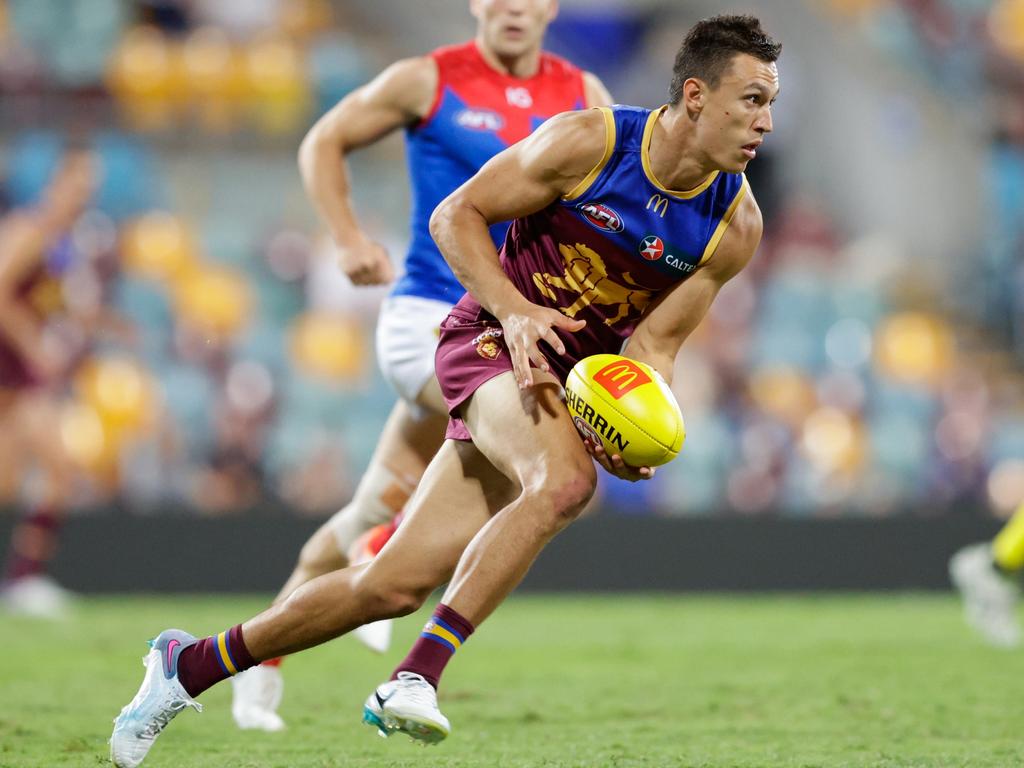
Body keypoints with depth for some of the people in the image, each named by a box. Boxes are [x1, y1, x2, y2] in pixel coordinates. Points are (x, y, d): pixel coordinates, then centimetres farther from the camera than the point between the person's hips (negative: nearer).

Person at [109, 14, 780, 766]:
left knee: (394, 584, -2)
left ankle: (193, 665, 14)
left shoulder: (736, 226, -5)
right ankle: (417, 674, -33)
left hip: (578, 382, 4)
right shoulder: (590, 141, -16)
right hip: (491, 340, -4)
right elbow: (456, 215, -8)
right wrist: (514, 311, -22)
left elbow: (653, 344, 0)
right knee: (564, 479, -37)